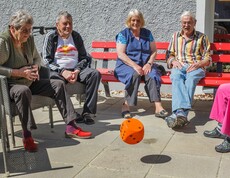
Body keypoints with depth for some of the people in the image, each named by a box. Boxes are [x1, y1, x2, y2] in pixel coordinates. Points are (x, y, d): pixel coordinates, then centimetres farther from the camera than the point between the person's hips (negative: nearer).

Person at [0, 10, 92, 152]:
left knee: (58, 85, -3)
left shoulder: (29, 39, 5)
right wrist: (19, 72, -26)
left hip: (29, 82, 8)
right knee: (23, 91, -41)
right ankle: (27, 136, -32)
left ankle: (71, 126, -5)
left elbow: (37, 58, 20)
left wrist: (35, 67, -3)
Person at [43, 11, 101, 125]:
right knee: (57, 82, -38)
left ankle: (87, 112, -26)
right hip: (57, 71, -3)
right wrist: (62, 71, -19)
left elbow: (84, 58, 12)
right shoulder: (51, 37, 5)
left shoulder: (76, 36, 14)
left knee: (95, 74, -24)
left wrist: (77, 71, -9)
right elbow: (47, 60, -3)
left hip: (76, 70, 4)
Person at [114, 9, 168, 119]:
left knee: (152, 75, -29)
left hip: (145, 65, 3)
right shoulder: (123, 34, 3)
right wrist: (134, 66, -21)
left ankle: (158, 107, -36)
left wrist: (149, 63, -11)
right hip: (127, 65, -3)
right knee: (135, 74, -36)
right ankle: (126, 106, -29)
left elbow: (154, 51, 9)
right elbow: (120, 54, -8)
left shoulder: (147, 33, 14)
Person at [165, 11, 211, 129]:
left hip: (195, 67, -1)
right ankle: (181, 113, -59)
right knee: (177, 78, -37)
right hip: (179, 67, 1)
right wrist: (173, 61, -2)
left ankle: (178, 113, -56)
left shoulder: (201, 37, 19)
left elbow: (207, 59, 12)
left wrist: (198, 64, -10)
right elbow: (169, 55, 23)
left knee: (191, 79, -38)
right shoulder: (175, 36, 27)